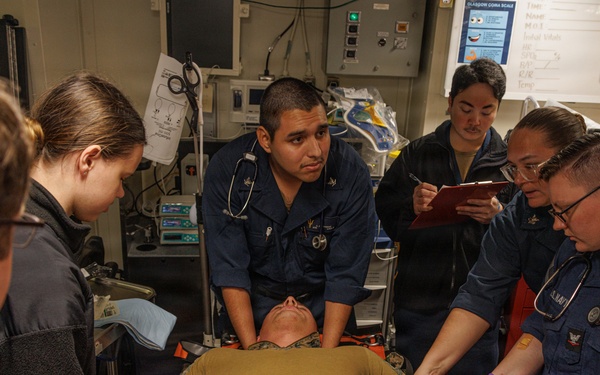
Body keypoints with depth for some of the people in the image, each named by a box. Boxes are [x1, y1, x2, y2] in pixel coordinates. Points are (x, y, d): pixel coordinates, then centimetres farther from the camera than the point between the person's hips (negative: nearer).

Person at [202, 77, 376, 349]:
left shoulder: (351, 174, -21)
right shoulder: (227, 169, -20)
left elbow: (346, 275, -16)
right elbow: (229, 268, -17)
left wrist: (326, 356, -22)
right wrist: (252, 349, -24)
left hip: (321, 304, 1)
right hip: (252, 301, 0)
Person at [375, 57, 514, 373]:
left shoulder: (510, 161, 0)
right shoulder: (417, 153, 1)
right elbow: (385, 216, 0)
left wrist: (499, 216, -22)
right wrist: (410, 207, -21)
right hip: (419, 298, 1)